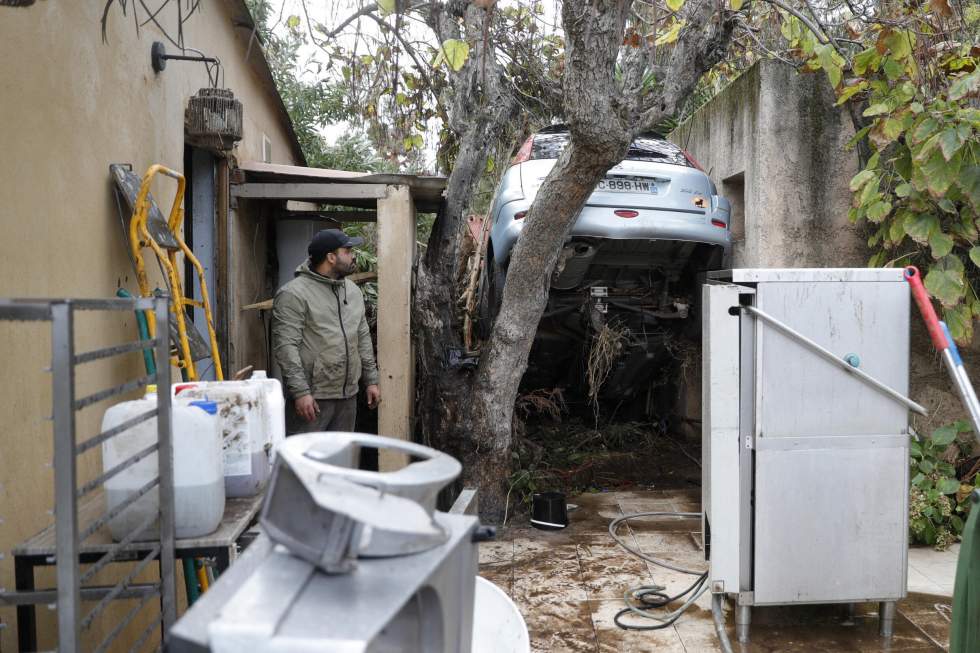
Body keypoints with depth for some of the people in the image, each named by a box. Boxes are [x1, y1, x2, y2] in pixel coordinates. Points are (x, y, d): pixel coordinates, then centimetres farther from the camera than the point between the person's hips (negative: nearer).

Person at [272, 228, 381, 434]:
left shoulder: (353, 290, 13)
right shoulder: (294, 293, -11)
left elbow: (363, 338, 18)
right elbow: (286, 347, -17)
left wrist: (371, 380, 14)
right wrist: (300, 392, -21)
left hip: (348, 396, 7)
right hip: (311, 398, -7)